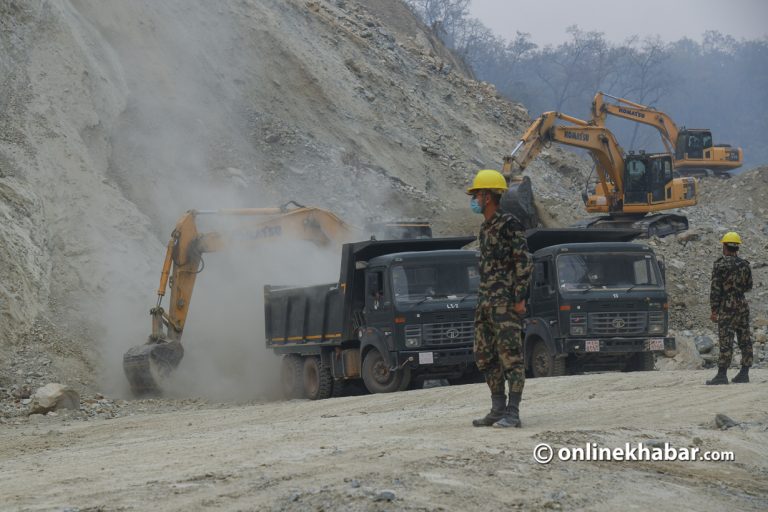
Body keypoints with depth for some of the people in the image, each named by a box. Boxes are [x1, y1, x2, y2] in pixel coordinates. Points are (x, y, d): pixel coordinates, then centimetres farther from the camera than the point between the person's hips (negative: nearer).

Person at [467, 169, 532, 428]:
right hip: (485, 301, 9)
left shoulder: (509, 224, -9)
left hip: (506, 301, -9)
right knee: (485, 357, 9)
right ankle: (498, 409, 15)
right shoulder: (486, 228, 18)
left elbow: (524, 262, -13)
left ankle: (512, 413, -9)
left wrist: (520, 298, -17)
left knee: (510, 355, -9)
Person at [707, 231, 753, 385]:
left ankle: (722, 375, -8)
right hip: (743, 306, 5)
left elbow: (715, 289, -11)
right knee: (745, 340, 7)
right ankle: (744, 373, 8)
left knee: (726, 341, -7)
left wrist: (714, 310, -8)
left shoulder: (720, 264, -9)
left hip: (727, 307, -5)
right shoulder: (745, 264, 7)